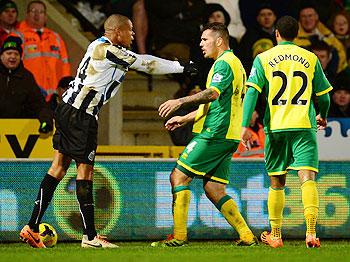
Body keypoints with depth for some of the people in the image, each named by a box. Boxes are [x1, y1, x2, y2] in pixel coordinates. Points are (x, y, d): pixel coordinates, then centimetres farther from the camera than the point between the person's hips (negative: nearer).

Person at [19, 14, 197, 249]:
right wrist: (182, 67, -2)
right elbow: (147, 64, -12)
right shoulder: (109, 51, -15)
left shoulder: (99, 46, 14)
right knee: (85, 169, -5)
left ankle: (32, 227, 8)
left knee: (60, 166, 10)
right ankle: (90, 236, -1)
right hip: (80, 115, -10)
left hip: (68, 109, 10)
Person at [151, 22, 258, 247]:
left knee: (179, 177, -8)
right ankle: (247, 236, 2)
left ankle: (179, 235, -10)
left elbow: (213, 94, -27)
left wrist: (181, 101, -32)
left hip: (215, 134, -10)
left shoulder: (224, 63, -9)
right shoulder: (234, 63, 24)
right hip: (227, 137, 10)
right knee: (213, 190, 8)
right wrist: (184, 119, 27)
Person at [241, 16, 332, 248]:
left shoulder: (263, 59, 5)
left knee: (277, 183, 13)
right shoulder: (311, 59, 7)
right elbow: (324, 95, 13)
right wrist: (323, 116, 32)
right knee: (307, 178, -10)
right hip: (304, 126, -1)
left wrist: (245, 126, -5)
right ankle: (311, 232, -27)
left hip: (275, 126, 1)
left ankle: (275, 236, 21)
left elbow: (252, 92, -4)